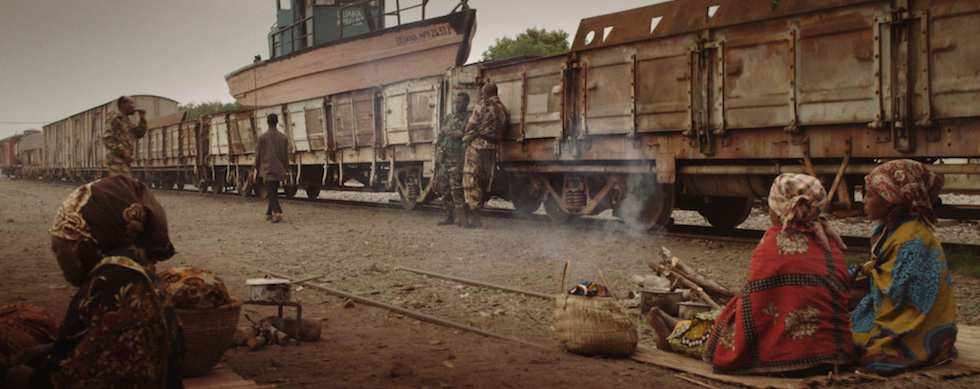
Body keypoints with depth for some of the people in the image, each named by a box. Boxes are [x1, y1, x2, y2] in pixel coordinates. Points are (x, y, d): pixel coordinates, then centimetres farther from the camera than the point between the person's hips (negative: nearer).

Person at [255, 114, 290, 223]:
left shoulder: (262, 137, -5)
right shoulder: (283, 137, 5)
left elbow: (258, 154, 1)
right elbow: (286, 154, 8)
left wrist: (257, 167, 13)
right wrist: (285, 168, 17)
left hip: (267, 168, -4)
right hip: (279, 169, 4)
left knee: (271, 191, -7)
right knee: (274, 191, 15)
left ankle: (277, 212, -24)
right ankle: (269, 213, 23)